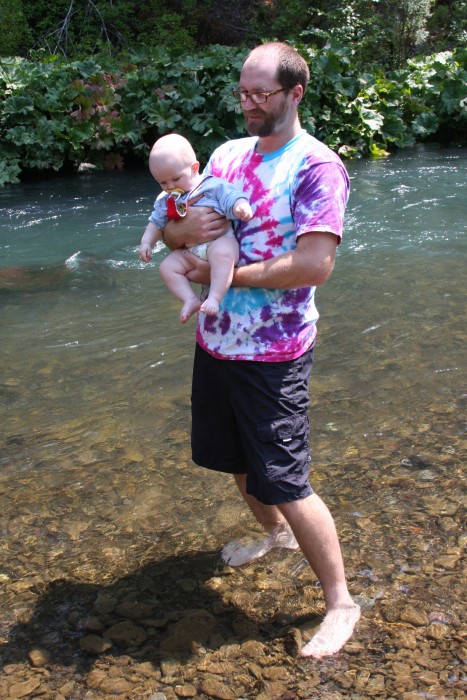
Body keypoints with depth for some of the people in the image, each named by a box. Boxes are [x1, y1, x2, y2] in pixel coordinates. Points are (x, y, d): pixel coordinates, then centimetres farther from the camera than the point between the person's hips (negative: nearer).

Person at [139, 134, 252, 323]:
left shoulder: (214, 186, -1)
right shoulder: (166, 200, 16)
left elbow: (232, 198, -12)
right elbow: (156, 222, 25)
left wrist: (241, 206, -34)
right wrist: (147, 242, 11)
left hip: (220, 240, -6)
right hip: (189, 251, 6)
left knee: (222, 253, -38)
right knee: (167, 267, -11)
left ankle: (215, 297, -43)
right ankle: (191, 300, -17)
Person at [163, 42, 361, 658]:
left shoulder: (317, 167, -14)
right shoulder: (228, 155, 7)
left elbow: (315, 264, -25)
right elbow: (171, 230, 12)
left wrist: (222, 274, -17)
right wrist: (183, 230, -14)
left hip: (271, 353, -7)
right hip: (214, 340, 7)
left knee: (285, 482, -2)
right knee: (236, 457, 23)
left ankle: (341, 603, 17)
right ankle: (275, 533, 51)